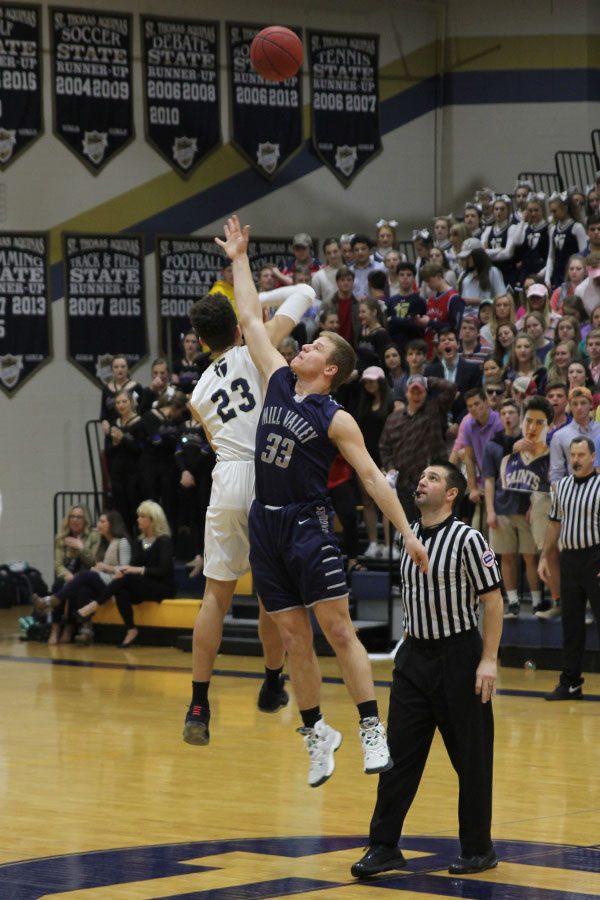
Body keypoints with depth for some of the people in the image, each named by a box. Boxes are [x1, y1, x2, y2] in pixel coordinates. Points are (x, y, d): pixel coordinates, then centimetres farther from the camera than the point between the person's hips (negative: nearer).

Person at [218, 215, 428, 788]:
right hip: (265, 525, 6)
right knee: (293, 638, 7)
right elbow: (251, 320, 17)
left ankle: (372, 730, -11)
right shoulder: (278, 382, 10)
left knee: (337, 629, -10)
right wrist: (239, 260, 20)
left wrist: (407, 533, -15)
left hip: (308, 526, -6)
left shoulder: (336, 420, -6)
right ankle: (316, 733, 15)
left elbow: (372, 478, -9)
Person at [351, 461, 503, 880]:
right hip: (415, 656, 6)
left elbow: (493, 601, -11)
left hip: (459, 657, -6)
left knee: (471, 758, 3)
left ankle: (479, 849, 13)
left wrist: (489, 659, -17)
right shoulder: (409, 534, 8)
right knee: (398, 753, 1)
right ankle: (385, 846, 4)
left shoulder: (467, 539, -12)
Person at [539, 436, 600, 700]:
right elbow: (555, 522, 19)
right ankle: (570, 683, 18)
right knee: (571, 623, 11)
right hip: (568, 558, 6)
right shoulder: (562, 485, 12)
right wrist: (544, 557, 15)